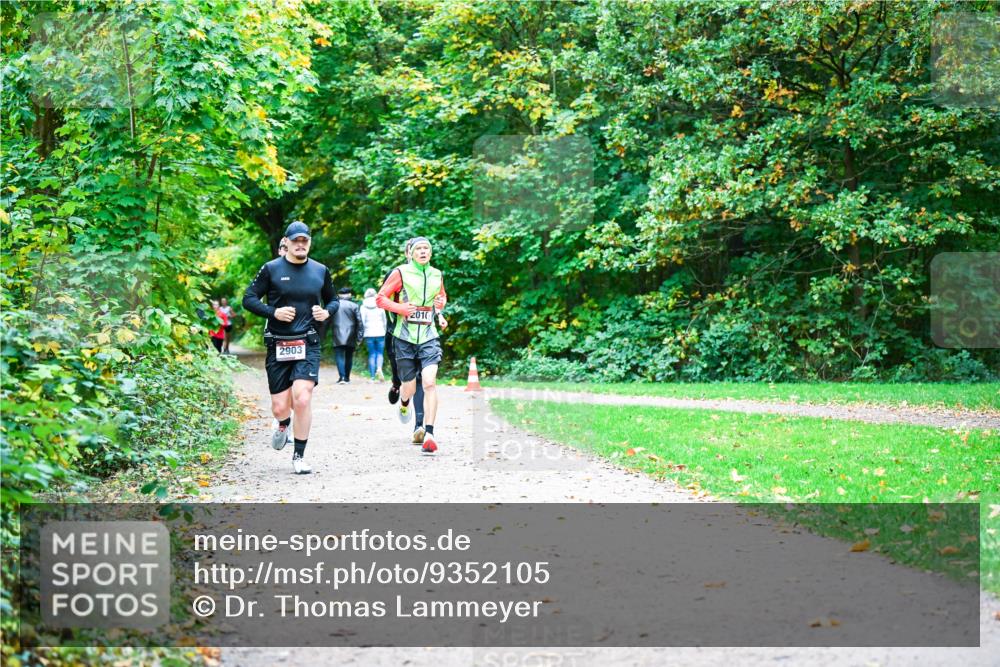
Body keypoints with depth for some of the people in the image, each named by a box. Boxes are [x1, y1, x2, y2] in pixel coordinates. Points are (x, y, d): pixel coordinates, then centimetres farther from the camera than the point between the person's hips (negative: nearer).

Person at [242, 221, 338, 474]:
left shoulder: (320, 271, 8)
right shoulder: (271, 269, 1)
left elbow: (333, 300, 22)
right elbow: (249, 299, 1)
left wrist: (327, 312, 0)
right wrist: (273, 312, -13)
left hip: (308, 344, 0)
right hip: (277, 346, 0)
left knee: (302, 399, -17)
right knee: (280, 407, 3)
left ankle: (299, 456, -2)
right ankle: (284, 425, 42)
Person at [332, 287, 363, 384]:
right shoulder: (354, 306, 1)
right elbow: (359, 322, -2)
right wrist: (359, 337, 2)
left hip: (338, 337, -1)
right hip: (350, 337, 1)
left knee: (340, 356, -3)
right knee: (349, 357, 11)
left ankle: (342, 376, -18)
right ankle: (347, 377, 15)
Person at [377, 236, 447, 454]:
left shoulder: (437, 275, 10)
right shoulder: (401, 273, -2)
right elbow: (380, 298, 1)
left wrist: (441, 303, 6)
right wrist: (400, 307, -15)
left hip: (429, 337, 2)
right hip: (405, 338, -2)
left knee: (430, 383, -18)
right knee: (410, 388, 8)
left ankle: (429, 434, -18)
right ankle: (404, 403, 47)